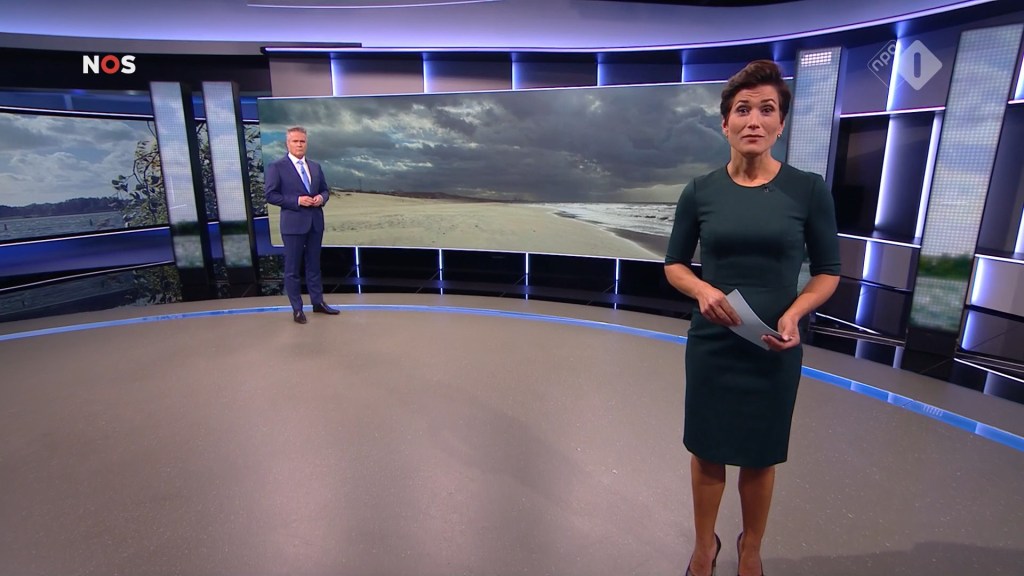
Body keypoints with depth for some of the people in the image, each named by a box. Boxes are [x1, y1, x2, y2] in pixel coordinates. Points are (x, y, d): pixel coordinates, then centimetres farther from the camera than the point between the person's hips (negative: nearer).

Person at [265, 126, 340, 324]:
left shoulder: (315, 167, 12)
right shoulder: (276, 167, -5)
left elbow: (325, 190, 17)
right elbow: (270, 195, -9)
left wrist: (321, 198, -6)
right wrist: (297, 200, -19)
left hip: (315, 222, 5)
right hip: (293, 224, -5)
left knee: (314, 265, 14)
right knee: (292, 268, 3)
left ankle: (318, 302, 24)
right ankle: (297, 309, 12)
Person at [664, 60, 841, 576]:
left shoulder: (808, 190, -6)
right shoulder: (700, 191, -4)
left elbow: (828, 271, 0)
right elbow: (674, 264, 3)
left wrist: (794, 314, -18)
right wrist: (703, 291, -18)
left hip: (774, 348, 0)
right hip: (711, 343, 1)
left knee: (760, 456, 15)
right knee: (707, 451, 13)